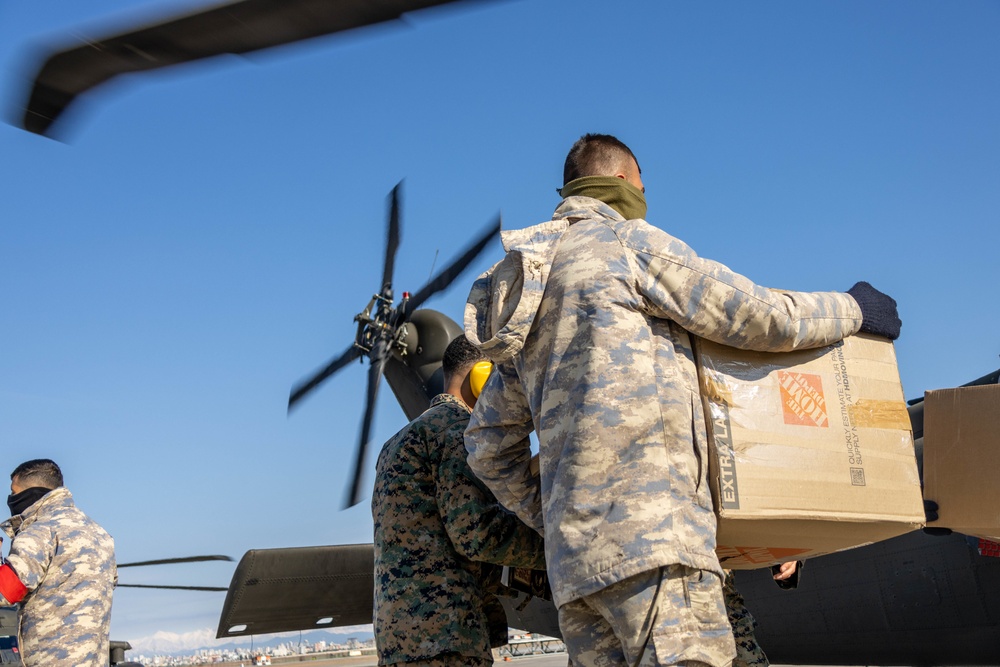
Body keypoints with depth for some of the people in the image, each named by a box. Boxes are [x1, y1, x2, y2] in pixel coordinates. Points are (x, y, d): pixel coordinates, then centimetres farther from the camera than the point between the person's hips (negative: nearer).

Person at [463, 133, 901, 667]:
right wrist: (853, 308, 21)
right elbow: (767, 318, 3)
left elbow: (486, 446, 24)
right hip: (649, 528, -8)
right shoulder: (629, 242, 3)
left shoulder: (526, 302, 25)